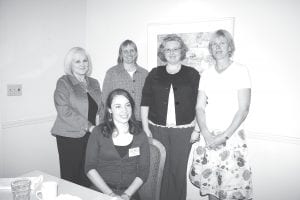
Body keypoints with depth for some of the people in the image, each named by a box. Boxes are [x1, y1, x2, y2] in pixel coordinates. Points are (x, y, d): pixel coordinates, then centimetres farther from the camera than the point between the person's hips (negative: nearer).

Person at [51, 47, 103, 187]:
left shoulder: (94, 83, 13)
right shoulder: (63, 83, -4)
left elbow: (100, 108, 18)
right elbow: (65, 111, -14)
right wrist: (89, 126, -18)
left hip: (91, 136, 4)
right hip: (70, 137, -4)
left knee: (87, 177, 7)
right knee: (70, 176, 5)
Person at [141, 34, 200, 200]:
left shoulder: (192, 74, 5)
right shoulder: (154, 74, 8)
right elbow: (145, 103, 7)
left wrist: (196, 129, -2)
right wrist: (145, 127, 2)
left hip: (183, 131, -1)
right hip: (157, 129, 1)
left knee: (179, 171, 5)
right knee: (160, 170, 5)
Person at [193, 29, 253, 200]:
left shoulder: (240, 71, -1)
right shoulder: (206, 74, 11)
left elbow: (243, 109, -7)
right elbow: (200, 107, 7)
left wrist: (224, 136, -12)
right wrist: (206, 134, -7)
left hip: (232, 137, -3)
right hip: (208, 138, 4)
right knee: (210, 184, 8)